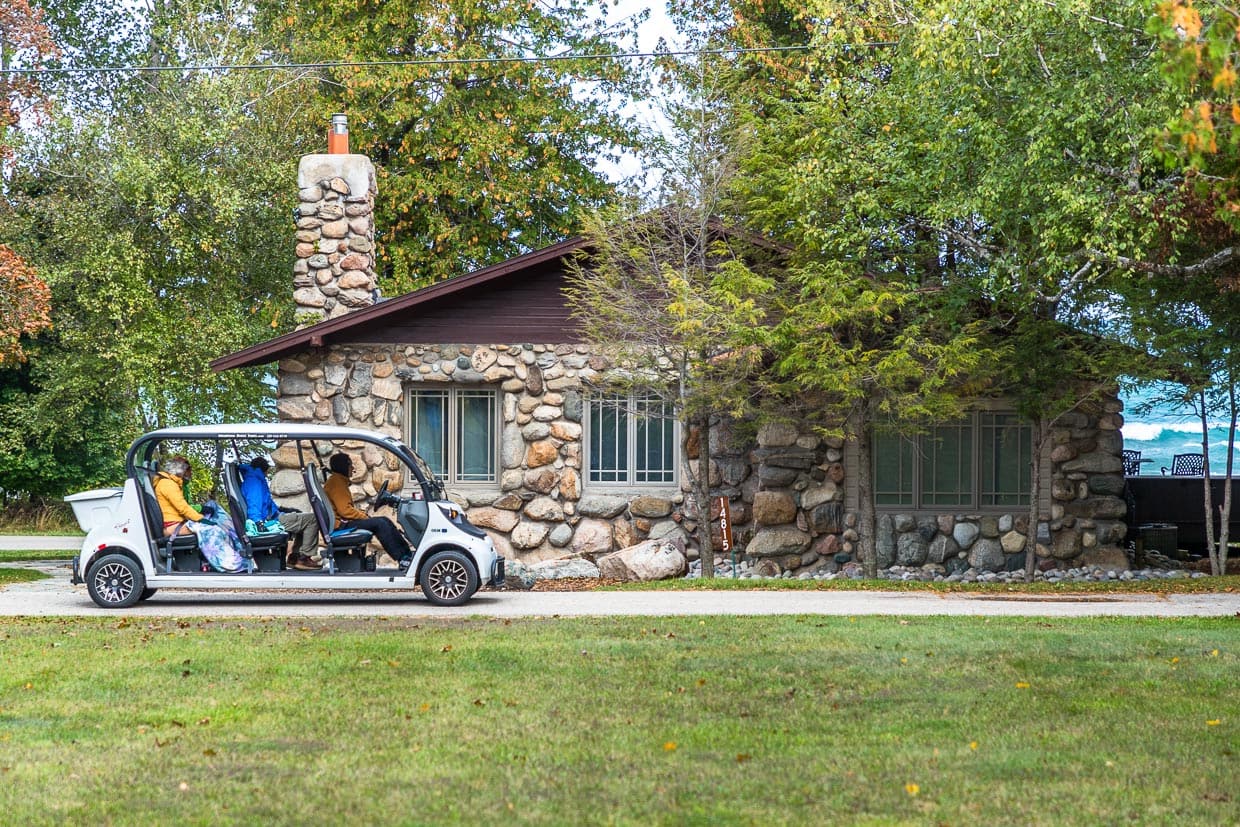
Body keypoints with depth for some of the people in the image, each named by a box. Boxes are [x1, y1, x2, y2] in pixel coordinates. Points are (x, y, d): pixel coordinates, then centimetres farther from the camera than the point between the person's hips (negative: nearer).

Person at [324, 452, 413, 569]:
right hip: (341, 524, -11)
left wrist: (362, 513, 6)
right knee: (379, 523, -21)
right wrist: (365, 517, -12)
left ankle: (407, 552, -2)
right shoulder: (336, 483, -13)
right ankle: (402, 559, -22)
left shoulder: (340, 481, 20)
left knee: (385, 521, 2)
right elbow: (344, 510, -21)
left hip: (346, 521, 11)